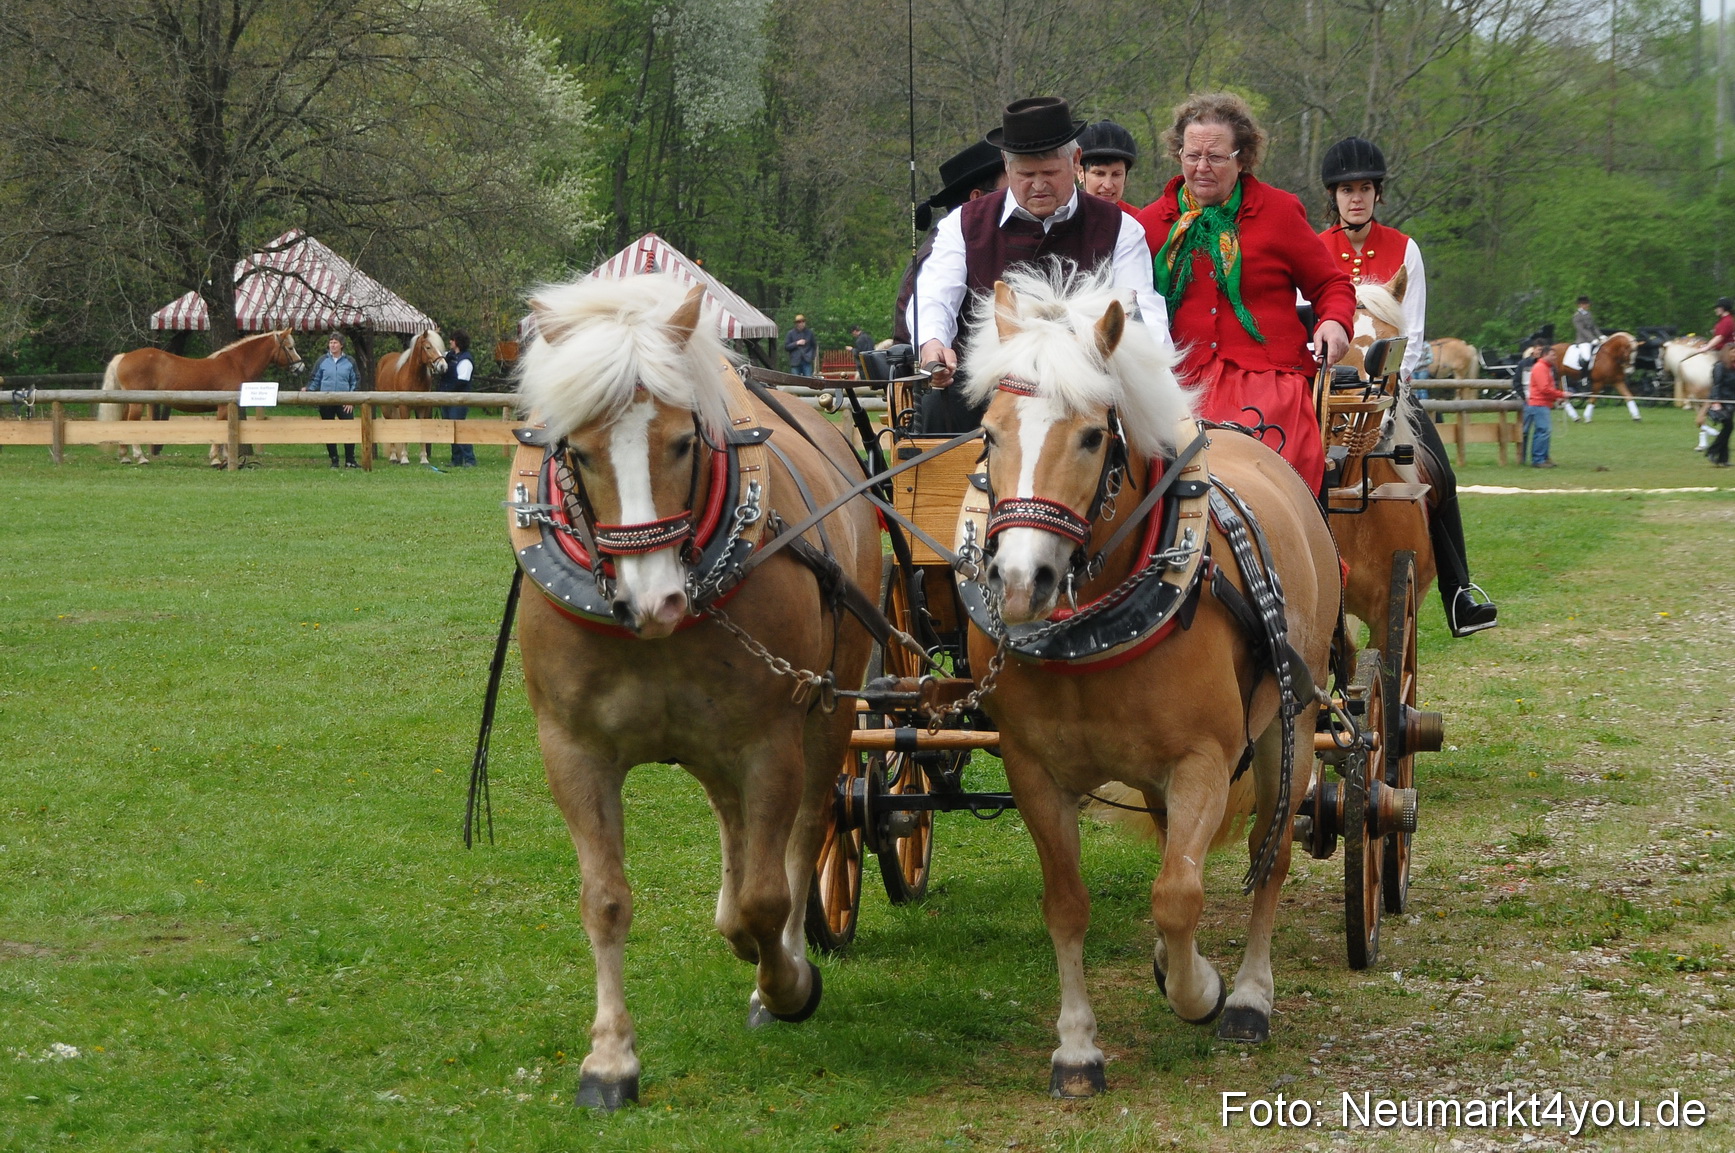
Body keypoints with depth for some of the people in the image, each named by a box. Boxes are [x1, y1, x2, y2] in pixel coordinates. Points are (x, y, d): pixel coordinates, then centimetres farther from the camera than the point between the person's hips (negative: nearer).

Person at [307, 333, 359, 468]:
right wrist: (309, 391, -8)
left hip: (344, 402, -1)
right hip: (326, 401, 1)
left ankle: (350, 461, 1)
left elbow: (356, 381, 8)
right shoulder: (322, 361, 6)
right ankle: (334, 461, 14)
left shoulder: (349, 362, 5)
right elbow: (314, 380, 10)